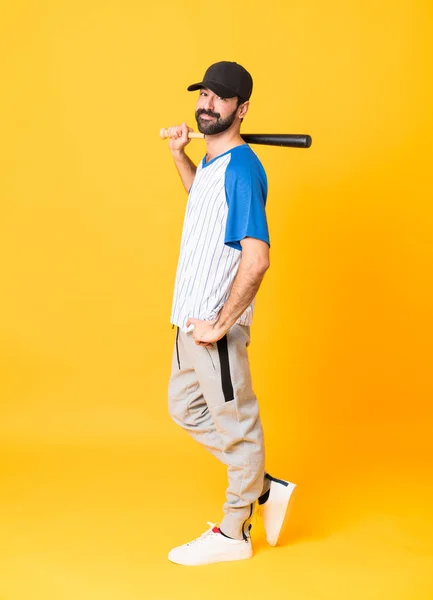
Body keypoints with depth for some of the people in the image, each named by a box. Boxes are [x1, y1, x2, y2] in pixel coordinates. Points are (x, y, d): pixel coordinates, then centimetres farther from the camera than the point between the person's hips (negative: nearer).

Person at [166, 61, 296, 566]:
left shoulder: (241, 168, -19)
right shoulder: (211, 163, 10)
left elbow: (256, 259, -27)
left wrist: (220, 324, -22)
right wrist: (178, 155, 22)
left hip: (215, 326, -10)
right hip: (191, 319, 10)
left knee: (235, 423, 5)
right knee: (185, 408, 20)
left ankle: (233, 533, 22)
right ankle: (266, 489, 31)